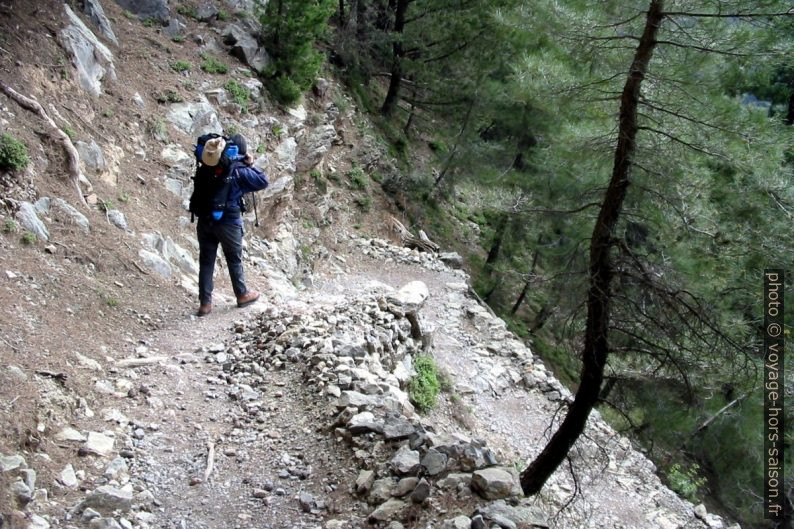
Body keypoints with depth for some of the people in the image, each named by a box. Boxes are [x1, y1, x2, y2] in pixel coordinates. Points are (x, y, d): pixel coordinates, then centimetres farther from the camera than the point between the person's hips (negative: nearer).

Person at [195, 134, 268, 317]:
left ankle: (205, 303, 9)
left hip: (205, 219, 4)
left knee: (206, 261, 8)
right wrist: (250, 164, 3)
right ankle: (242, 295, 30)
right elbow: (263, 182, -3)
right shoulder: (239, 171, -11)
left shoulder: (207, 167, 1)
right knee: (234, 260, 14)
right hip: (228, 222, -4)